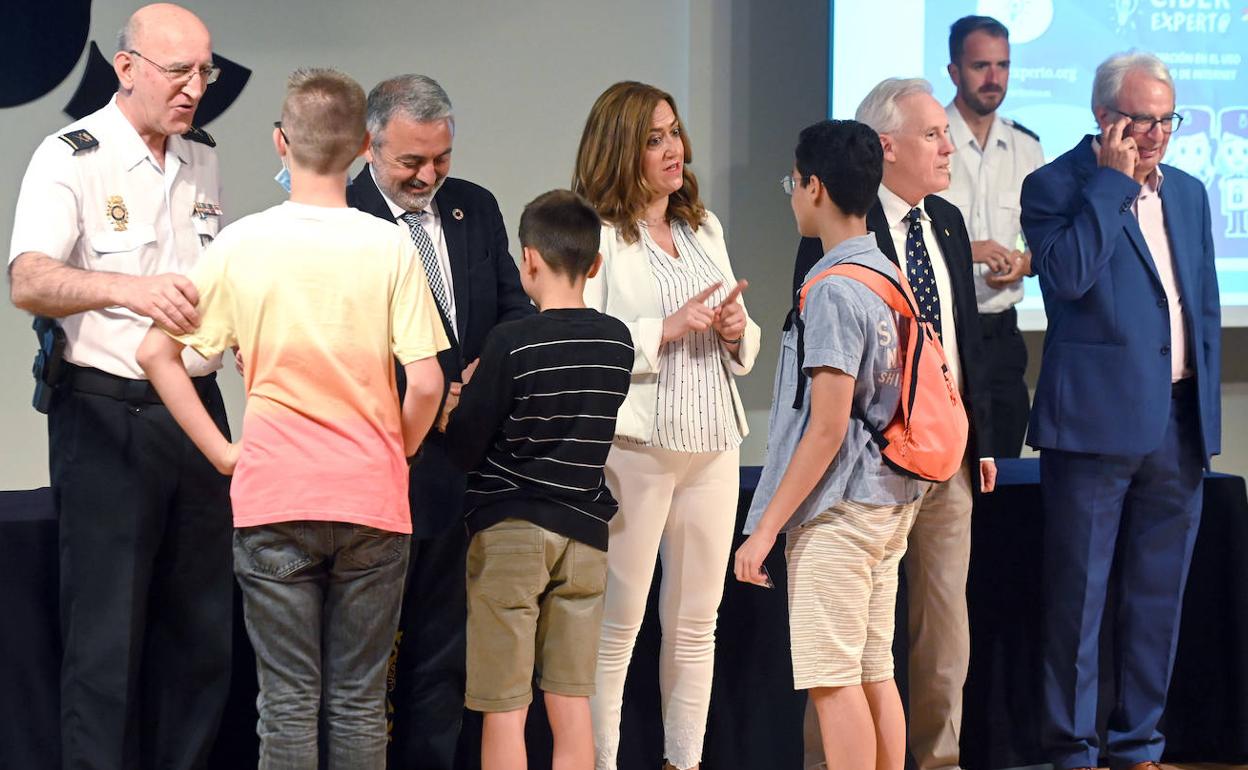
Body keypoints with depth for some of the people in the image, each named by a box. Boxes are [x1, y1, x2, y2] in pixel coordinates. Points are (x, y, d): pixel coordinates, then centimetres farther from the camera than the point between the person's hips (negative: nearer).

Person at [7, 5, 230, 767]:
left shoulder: (204, 159, 12)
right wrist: (129, 289, -42)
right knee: (107, 630, -5)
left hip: (197, 411, 6)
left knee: (202, 629, 9)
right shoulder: (71, 158, -10)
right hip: (107, 414, -6)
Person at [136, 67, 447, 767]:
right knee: (359, 702, 8)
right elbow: (426, 383, -10)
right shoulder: (392, 248, -5)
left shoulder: (242, 244, -2)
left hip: (273, 499, 0)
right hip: (372, 500, 0)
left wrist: (222, 450, 4)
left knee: (288, 700, 4)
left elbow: (156, 353, -1)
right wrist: (396, 451, 9)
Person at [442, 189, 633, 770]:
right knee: (570, 700, 9)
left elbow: (464, 448, -10)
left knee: (504, 707, 0)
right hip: (584, 534, 5)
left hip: (509, 530, -5)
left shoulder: (512, 342, -14)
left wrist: (463, 400, 10)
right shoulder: (618, 342, 2)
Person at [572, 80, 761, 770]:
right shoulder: (596, 235, -7)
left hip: (713, 444, 7)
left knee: (696, 621, 11)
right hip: (635, 447, -7)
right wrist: (667, 330, -18)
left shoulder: (705, 229, 15)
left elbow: (742, 348, 20)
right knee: (618, 623, -1)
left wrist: (735, 330, -2)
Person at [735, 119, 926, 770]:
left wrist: (766, 528, -16)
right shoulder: (893, 279, 12)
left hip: (836, 513, -9)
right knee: (874, 673, 13)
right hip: (890, 500, 9)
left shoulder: (833, 291, -15)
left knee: (833, 680, -6)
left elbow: (828, 427, -19)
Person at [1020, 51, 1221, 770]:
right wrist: (1114, 181, -16)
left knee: (1158, 599, 11)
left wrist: (1205, 409, 13)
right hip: (1098, 419, -6)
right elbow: (1068, 272, -22)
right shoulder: (1057, 187, -5)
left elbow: (1206, 307, 19)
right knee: (1078, 599, 1)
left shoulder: (1188, 193, 15)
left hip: (1179, 426, 6)